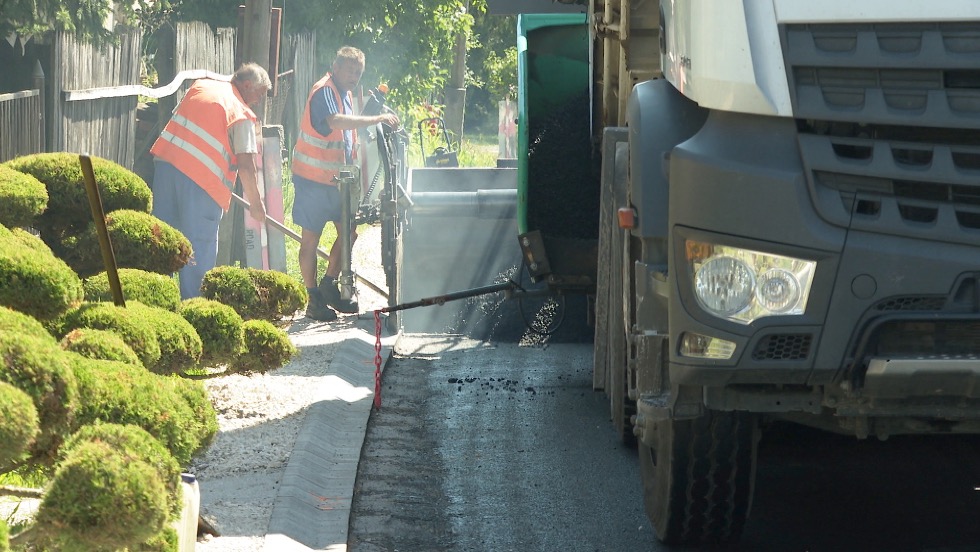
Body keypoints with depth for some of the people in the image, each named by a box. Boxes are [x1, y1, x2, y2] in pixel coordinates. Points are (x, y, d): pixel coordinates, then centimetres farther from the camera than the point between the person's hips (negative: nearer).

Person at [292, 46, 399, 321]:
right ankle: (314, 301, 3)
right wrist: (377, 119, -43)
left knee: (349, 232, 7)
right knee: (311, 238, -1)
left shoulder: (346, 94, 14)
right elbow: (334, 121, -37)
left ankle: (329, 286, 21)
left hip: (336, 179, 9)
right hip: (313, 179, -9)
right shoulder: (324, 92, -16)